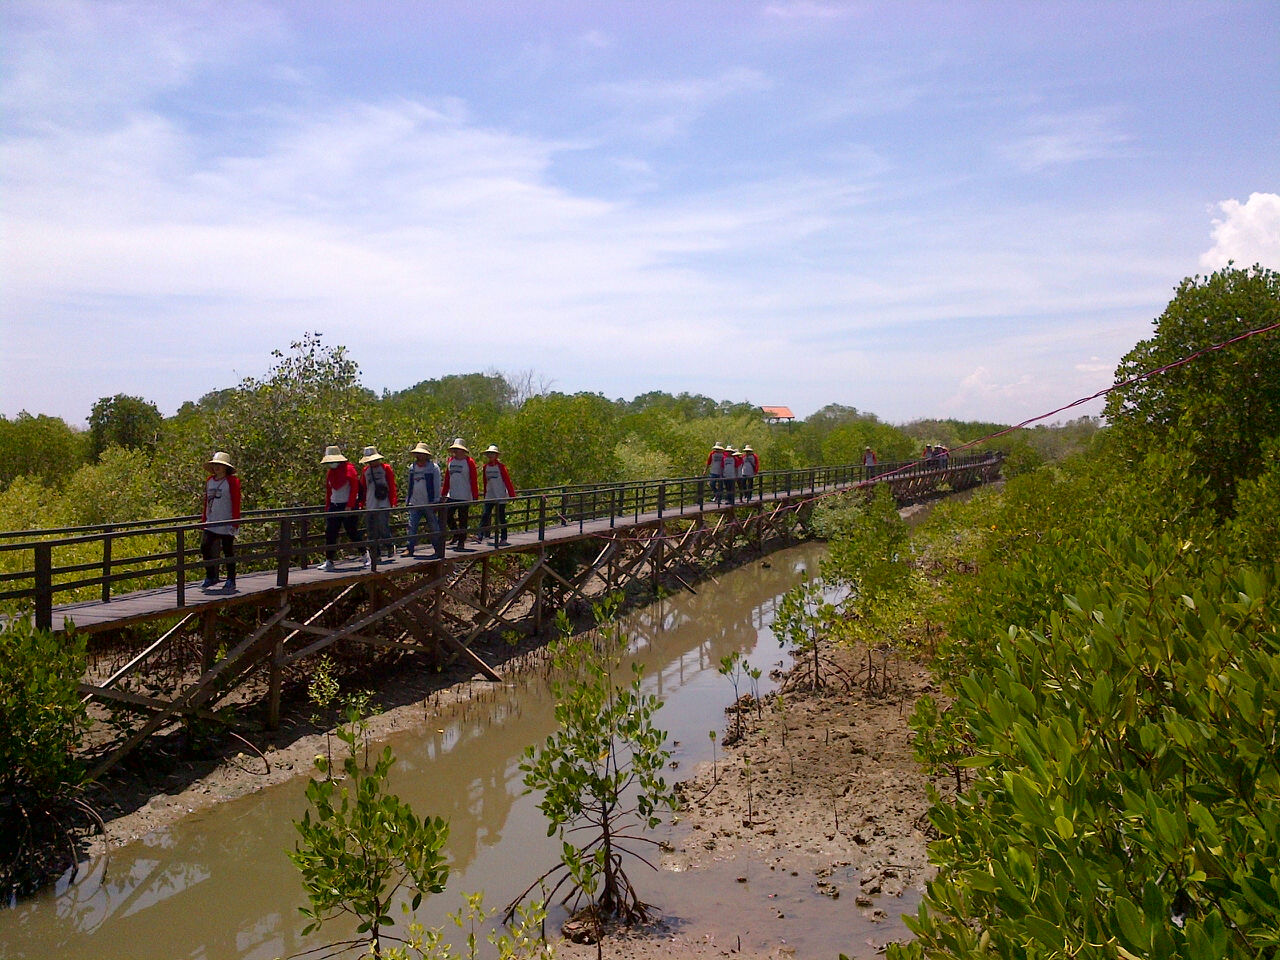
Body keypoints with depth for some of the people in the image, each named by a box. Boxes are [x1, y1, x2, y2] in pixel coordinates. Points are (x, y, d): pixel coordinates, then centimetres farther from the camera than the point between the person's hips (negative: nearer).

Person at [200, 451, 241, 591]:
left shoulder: (232, 481, -7)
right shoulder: (209, 481, 10)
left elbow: (236, 503, -9)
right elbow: (206, 502, 17)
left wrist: (235, 523, -13)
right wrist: (203, 520, 14)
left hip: (226, 525, -5)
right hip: (211, 524, 5)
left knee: (228, 551, 3)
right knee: (205, 548, -2)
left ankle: (231, 581, 13)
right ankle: (210, 577, 14)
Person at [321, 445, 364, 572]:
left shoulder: (349, 469, -8)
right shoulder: (330, 472, 12)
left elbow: (355, 488, -12)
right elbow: (328, 491, 18)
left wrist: (349, 506, -17)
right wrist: (327, 508, 12)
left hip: (348, 506, -6)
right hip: (334, 506, 6)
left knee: (352, 533, -1)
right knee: (330, 534, -3)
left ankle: (365, 556, 18)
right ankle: (329, 562, -1)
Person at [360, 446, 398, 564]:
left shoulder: (386, 468, 1)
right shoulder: (366, 471, 13)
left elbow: (392, 487, -1)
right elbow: (363, 489, 19)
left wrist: (393, 503, -8)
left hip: (384, 505, -5)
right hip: (370, 506, 5)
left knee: (384, 528, -13)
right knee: (373, 532, 5)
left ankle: (391, 550, 2)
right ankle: (376, 555, 12)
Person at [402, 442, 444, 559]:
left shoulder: (433, 467, -1)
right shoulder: (412, 467, 11)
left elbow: (437, 486, -1)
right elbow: (409, 485, 19)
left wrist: (436, 502, -6)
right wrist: (407, 500, 15)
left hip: (429, 504, -3)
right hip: (414, 504, 3)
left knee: (434, 527, 5)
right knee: (412, 527, -4)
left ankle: (438, 550, 16)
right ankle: (410, 549, 0)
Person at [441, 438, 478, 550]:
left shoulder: (469, 462, -5)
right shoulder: (450, 461, 10)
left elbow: (473, 481, -7)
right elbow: (446, 479, 16)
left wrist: (475, 497, -11)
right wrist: (444, 494, 14)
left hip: (464, 497, -5)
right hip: (451, 496, 5)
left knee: (462, 520, 1)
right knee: (447, 517, 1)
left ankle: (461, 541, 11)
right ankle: (455, 535, 24)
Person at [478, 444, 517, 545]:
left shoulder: (501, 466, -6)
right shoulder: (486, 467, 7)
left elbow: (507, 481, -8)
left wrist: (512, 495, -11)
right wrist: (485, 494, 19)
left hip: (501, 496, -4)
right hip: (489, 497, 4)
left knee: (501, 518, 4)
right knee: (485, 515, -6)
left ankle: (503, 538, 13)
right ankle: (480, 537, -7)